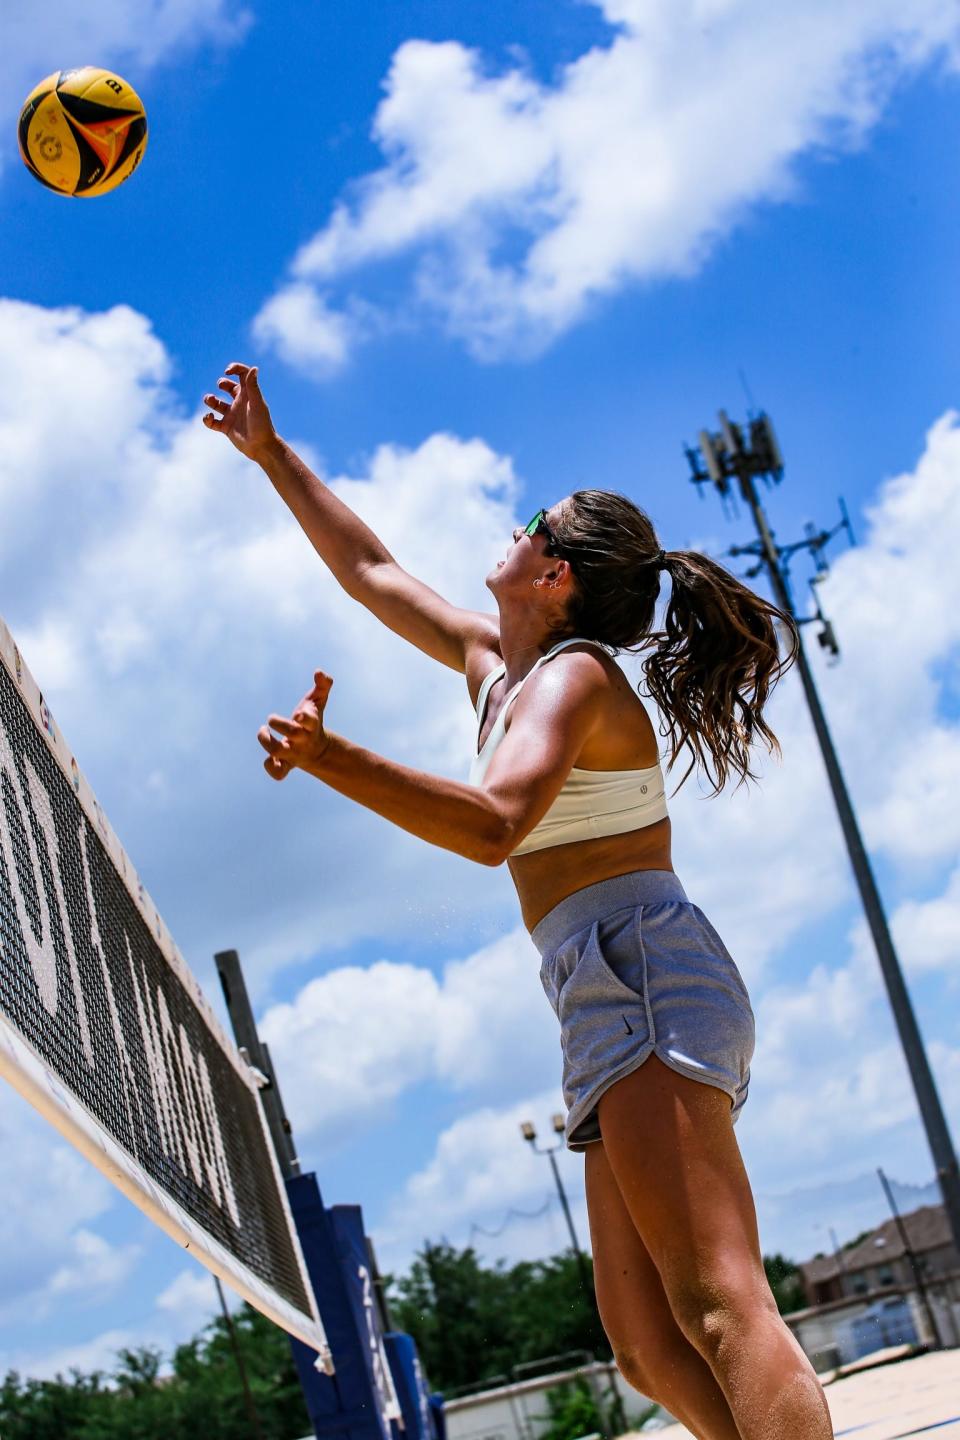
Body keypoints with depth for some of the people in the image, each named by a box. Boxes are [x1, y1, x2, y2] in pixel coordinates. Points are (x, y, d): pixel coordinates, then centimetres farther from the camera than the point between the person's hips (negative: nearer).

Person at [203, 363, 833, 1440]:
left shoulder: (571, 673, -6)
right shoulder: (494, 662, 22)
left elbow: (493, 827, -25)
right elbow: (370, 571, 34)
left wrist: (329, 759, -36)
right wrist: (272, 454, 37)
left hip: (643, 971, -9)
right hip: (613, 1008, 9)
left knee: (720, 1310, -22)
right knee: (653, 1351, 1)